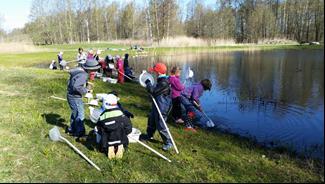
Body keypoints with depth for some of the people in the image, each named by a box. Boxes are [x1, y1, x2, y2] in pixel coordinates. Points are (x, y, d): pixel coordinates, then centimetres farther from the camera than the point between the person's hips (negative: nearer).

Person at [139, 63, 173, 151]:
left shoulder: (164, 83, -26)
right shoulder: (162, 80, 5)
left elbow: (153, 91, -26)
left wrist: (148, 83, -11)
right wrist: (150, 85, 6)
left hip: (161, 109, -10)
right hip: (156, 106, 10)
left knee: (161, 126, -3)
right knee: (151, 121, 25)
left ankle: (168, 142, 10)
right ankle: (149, 135, 46)